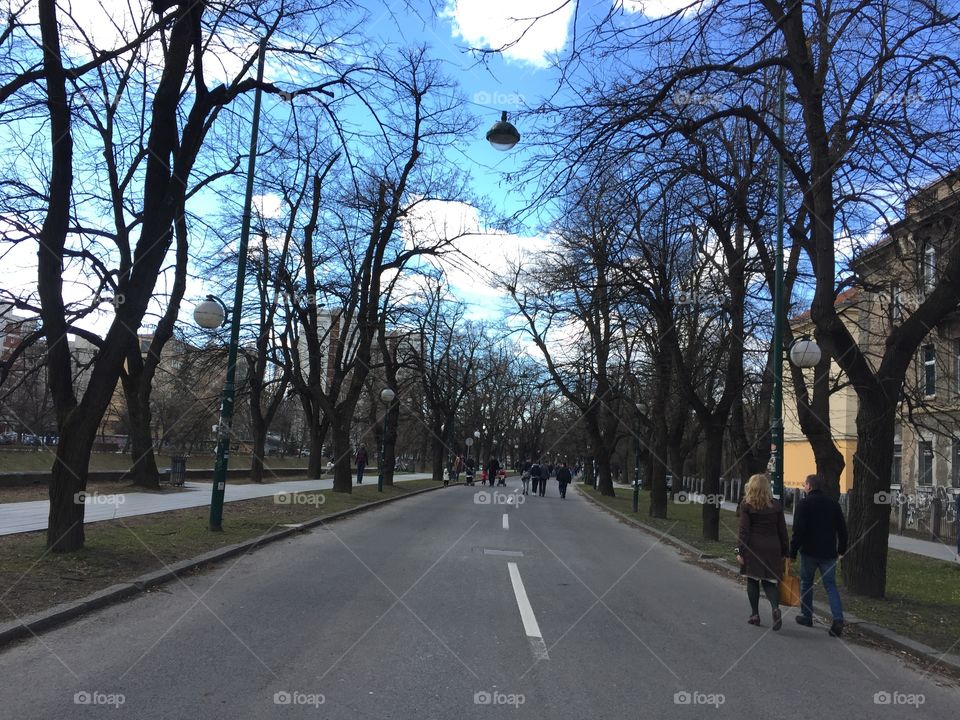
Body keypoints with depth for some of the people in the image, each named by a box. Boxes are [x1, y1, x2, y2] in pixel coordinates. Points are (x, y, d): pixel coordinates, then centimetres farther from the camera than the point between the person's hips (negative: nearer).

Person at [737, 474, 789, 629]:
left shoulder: (746, 505, -5)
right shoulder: (776, 506, 4)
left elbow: (744, 530, -8)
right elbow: (782, 531, 7)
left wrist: (741, 551, -5)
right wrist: (785, 552, 14)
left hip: (753, 548, -2)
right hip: (772, 549, 2)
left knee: (752, 581, 8)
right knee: (769, 581, 9)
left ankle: (755, 615, 12)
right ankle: (775, 607, -15)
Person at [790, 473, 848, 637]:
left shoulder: (804, 504, -9)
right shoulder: (833, 503, 6)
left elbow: (798, 531, -14)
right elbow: (842, 529, 10)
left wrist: (793, 552, -8)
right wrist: (841, 549, 20)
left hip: (809, 552, -4)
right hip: (829, 553, 4)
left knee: (806, 583, 12)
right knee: (831, 585, 6)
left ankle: (807, 616, 20)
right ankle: (838, 619, -10)